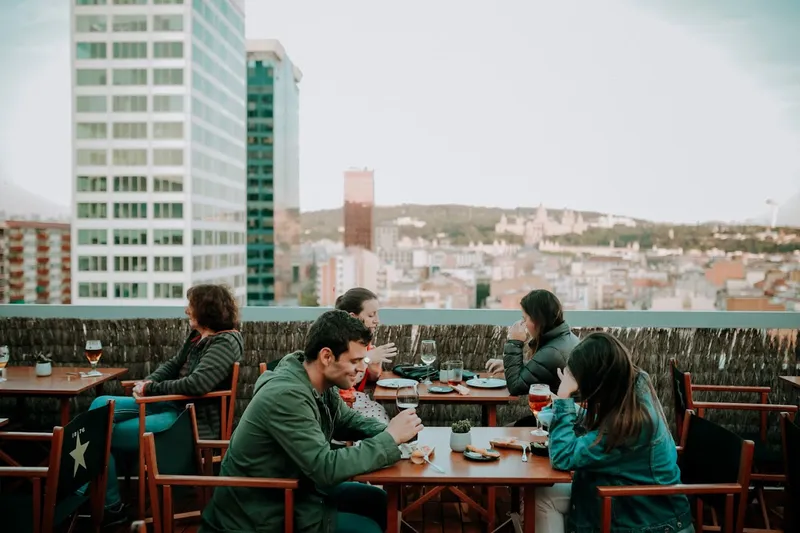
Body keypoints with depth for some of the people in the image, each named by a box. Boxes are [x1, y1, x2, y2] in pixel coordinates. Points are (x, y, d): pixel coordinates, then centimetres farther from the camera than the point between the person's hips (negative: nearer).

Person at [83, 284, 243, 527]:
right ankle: (84, 490, 12)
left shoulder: (225, 343, -20)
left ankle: (110, 506, 14)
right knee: (101, 405, 9)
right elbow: (172, 365, 16)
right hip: (173, 405, 10)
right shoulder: (197, 336, 9)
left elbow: (196, 384, -29)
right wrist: (147, 382, -4)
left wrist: (152, 388, -17)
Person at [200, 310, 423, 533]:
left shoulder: (322, 384, -6)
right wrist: (390, 438, -25)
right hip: (265, 512, -8)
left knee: (377, 500, 11)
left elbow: (347, 420, 9)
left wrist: (387, 431, -12)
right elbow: (326, 468, -34)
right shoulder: (286, 396, -32)